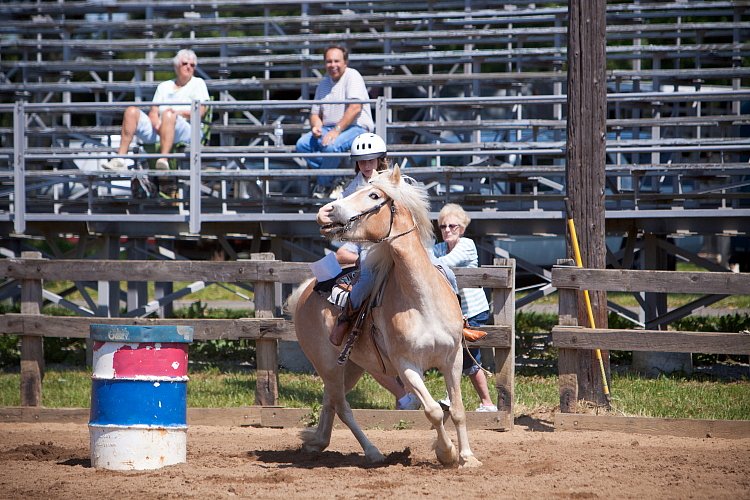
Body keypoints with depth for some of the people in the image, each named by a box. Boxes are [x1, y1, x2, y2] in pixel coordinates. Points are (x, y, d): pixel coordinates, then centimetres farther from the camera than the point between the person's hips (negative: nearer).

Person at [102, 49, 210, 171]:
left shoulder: (198, 83, 17)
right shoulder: (164, 86, 26)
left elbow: (201, 111, 3)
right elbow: (153, 112, 14)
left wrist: (179, 113, -11)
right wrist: (157, 125, -9)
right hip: (158, 132, 4)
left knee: (168, 114, -37)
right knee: (132, 111, -17)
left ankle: (163, 160, -58)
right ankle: (120, 158, -29)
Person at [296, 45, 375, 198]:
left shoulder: (352, 76, -6)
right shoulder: (323, 83, 16)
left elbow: (355, 108, -18)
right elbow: (315, 113, 20)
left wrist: (336, 130, -23)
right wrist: (316, 126, -5)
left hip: (356, 127, -7)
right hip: (329, 128, 7)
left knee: (331, 145, -35)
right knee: (302, 144, -16)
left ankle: (324, 185, -12)